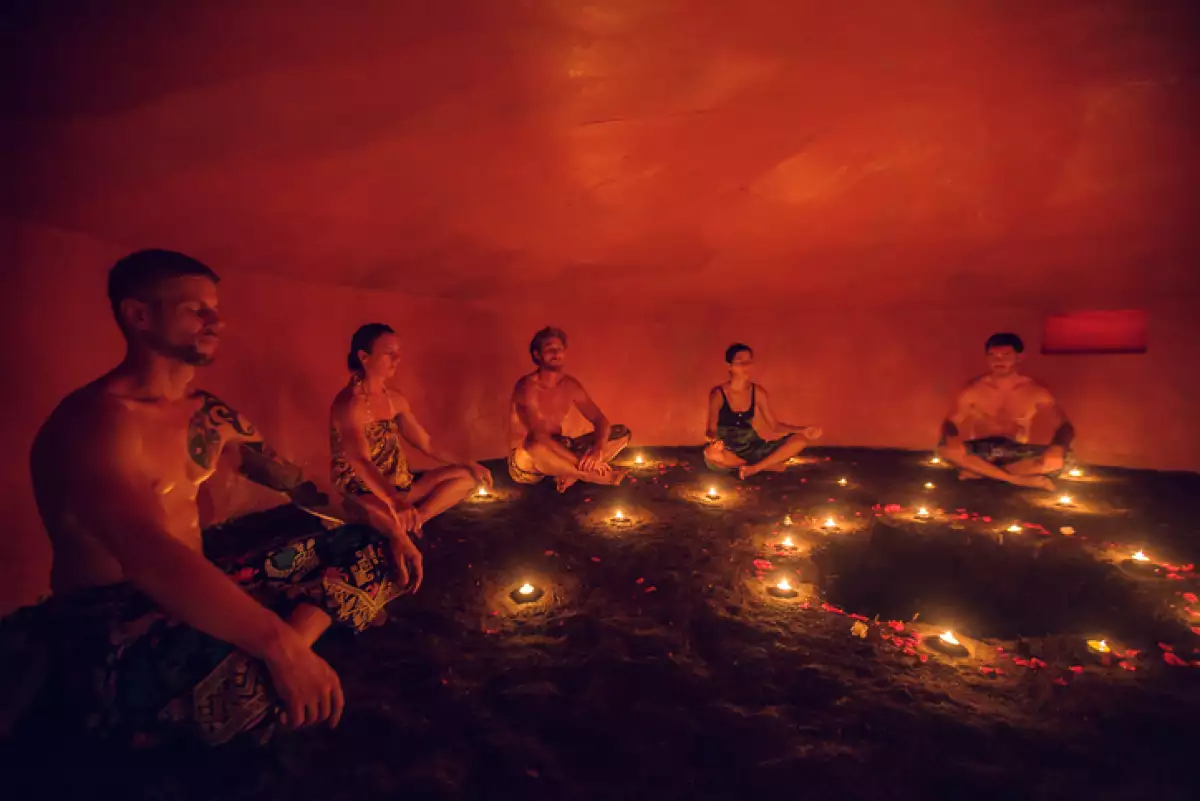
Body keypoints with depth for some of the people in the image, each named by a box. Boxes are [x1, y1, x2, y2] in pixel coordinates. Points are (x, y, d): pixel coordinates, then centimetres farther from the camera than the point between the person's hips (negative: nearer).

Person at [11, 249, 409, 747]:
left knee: (367, 548, 1)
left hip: (196, 597, 9)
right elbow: (150, 556, -33)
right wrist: (280, 645, -40)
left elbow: (287, 476, 13)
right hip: (109, 634, -8)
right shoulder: (95, 419, -18)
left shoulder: (208, 413, 8)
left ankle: (262, 662, -15)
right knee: (259, 683, -41)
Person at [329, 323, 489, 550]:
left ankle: (414, 520, -19)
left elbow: (426, 443, 11)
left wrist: (468, 465, 3)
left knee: (466, 477, -2)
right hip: (363, 494, -8)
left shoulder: (395, 399, 5)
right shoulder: (349, 404, -19)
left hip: (399, 486, 9)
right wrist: (395, 504, -50)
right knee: (397, 518, -42)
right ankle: (403, 540, -7)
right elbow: (361, 463, -34)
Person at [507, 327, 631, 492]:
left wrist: (597, 450, -24)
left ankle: (572, 474, -20)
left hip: (558, 454, 7)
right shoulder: (527, 387, -21)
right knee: (533, 445, -44)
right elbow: (539, 437, -32)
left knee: (622, 432, -3)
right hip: (526, 464, -6)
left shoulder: (570, 384, -2)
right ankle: (594, 476, -26)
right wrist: (582, 462, -38)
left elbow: (601, 421, -2)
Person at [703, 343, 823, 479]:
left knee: (800, 439, -11)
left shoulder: (758, 392, -2)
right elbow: (710, 430, -18)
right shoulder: (718, 394, -14)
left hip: (752, 447, 4)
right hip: (727, 451, -3)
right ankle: (770, 465, -19)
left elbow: (775, 426, 3)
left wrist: (803, 430, -12)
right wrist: (715, 441, -42)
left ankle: (754, 468, -21)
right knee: (710, 454, -41)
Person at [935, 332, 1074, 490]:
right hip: (981, 451, -1)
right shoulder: (974, 389, -9)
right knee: (946, 449, -33)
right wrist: (952, 439, -36)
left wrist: (1057, 447, -34)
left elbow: (1065, 426, -9)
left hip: (1016, 454, 2)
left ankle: (979, 472, -22)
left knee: (1058, 457, -28)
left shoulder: (1035, 391, -5)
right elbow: (950, 423, -9)